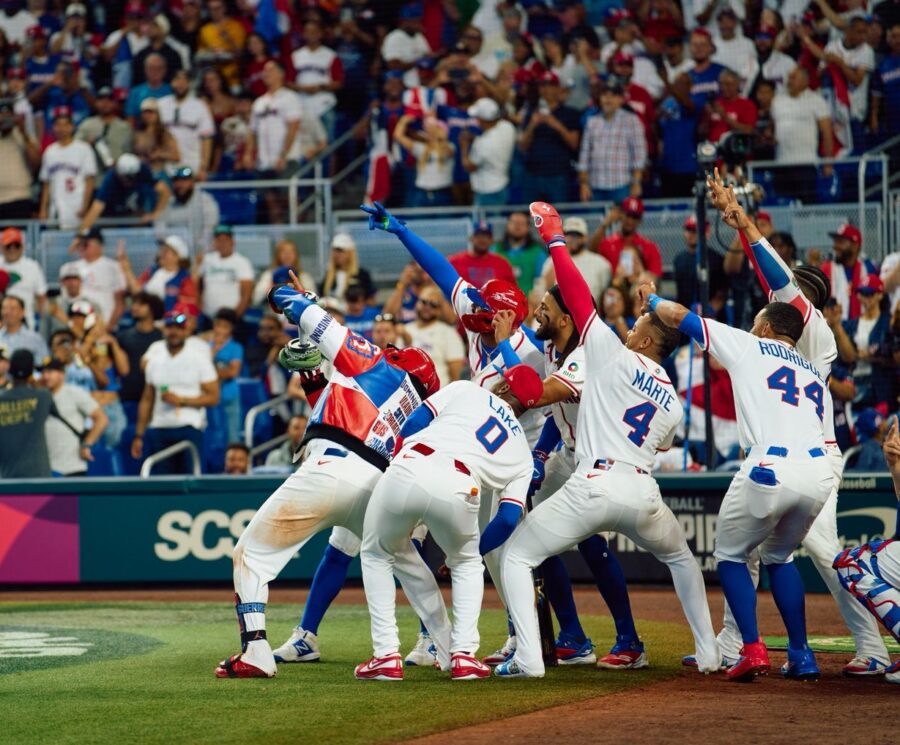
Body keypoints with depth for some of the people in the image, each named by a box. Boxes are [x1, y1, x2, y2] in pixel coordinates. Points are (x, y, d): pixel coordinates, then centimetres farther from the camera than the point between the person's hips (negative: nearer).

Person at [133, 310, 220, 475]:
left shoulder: (199, 359, 1)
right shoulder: (154, 361, 13)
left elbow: (213, 397, -3)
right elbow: (147, 400, 15)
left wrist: (182, 400, -13)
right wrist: (139, 435, 11)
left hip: (189, 428, -4)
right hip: (159, 429, 4)